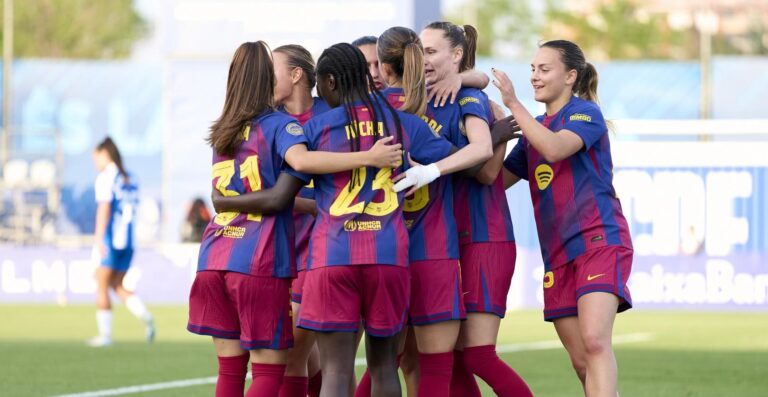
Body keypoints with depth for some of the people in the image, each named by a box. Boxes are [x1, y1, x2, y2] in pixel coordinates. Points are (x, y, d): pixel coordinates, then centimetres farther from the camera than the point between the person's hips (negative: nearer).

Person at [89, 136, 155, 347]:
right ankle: (146, 317, -9)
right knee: (118, 286, 12)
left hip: (109, 241, -7)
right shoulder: (130, 179, 15)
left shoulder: (106, 178, -8)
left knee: (101, 286, 1)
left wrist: (99, 237, -20)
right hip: (127, 240, 7)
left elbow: (104, 208, -16)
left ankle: (105, 334, 0)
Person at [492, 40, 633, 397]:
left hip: (599, 240, -7)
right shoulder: (536, 128, 19)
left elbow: (554, 148, -22)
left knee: (594, 341, -25)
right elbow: (498, 179, 19)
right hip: (558, 253, 8)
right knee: (581, 362, 3)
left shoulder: (586, 113, -3)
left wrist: (513, 104, -19)